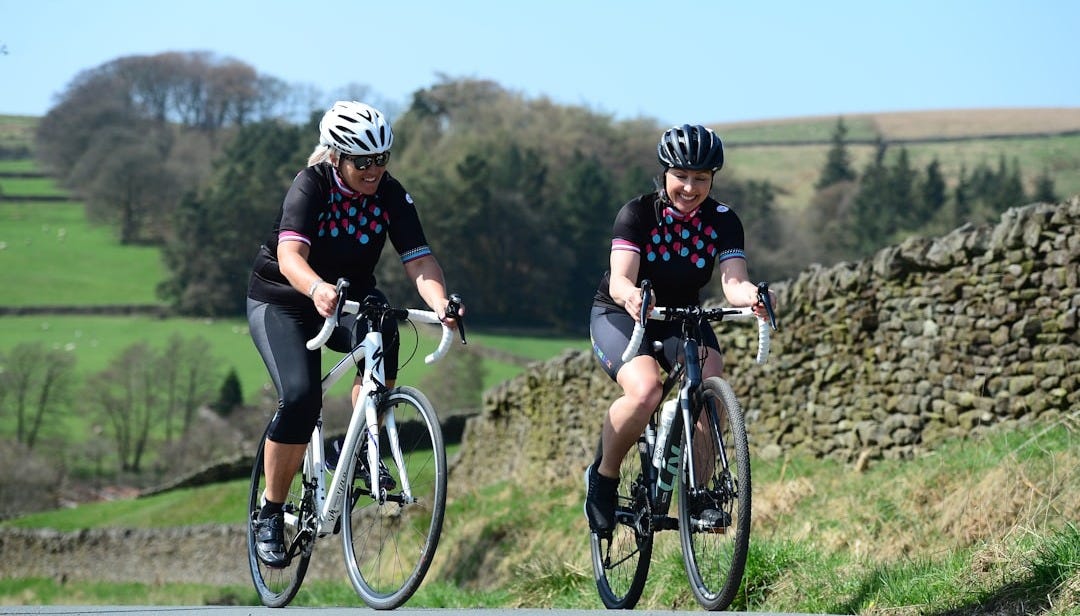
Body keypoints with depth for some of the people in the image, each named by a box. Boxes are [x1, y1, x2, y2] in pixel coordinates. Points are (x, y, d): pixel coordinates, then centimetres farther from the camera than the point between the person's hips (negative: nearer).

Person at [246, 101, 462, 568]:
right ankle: (270, 513, -7)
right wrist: (317, 290, -61)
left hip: (351, 296, 3)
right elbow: (290, 255, -40)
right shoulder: (311, 186, -24)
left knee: (381, 335, -32)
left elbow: (418, 258, -24)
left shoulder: (391, 195, -14)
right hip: (282, 301, -3)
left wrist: (440, 304, -45)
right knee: (300, 397, -24)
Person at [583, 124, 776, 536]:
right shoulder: (637, 214, -19)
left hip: (681, 319, 3)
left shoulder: (722, 222, -11)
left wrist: (748, 295, -50)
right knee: (645, 391, -32)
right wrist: (631, 296, -56)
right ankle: (603, 478, -8)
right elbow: (620, 279, -31)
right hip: (619, 316, -3)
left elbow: (733, 281, -25)